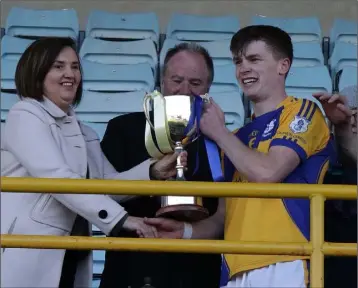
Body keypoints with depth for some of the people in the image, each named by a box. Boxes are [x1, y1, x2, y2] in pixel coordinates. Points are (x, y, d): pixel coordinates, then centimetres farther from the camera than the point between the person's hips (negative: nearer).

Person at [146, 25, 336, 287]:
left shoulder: (302, 111, 3)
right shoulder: (237, 137, 23)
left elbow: (267, 173, -12)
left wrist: (219, 133, 2)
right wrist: (185, 231, 5)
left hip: (282, 266, -6)